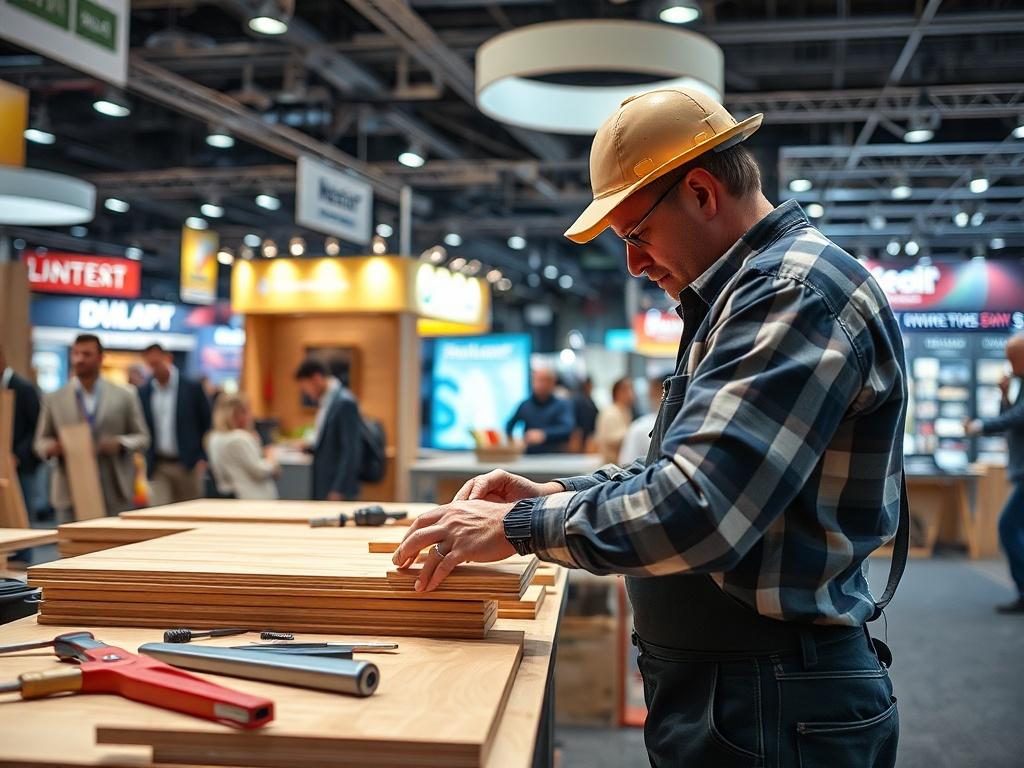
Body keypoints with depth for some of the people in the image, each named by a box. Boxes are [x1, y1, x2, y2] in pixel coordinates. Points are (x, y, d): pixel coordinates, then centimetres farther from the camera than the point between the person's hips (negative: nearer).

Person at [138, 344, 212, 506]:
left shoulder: (193, 388, -2)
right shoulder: (143, 392, 4)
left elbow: (208, 424, 1)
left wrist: (203, 458, -6)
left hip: (189, 465, -1)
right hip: (158, 467, 2)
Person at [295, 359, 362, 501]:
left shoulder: (345, 402, -15)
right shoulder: (327, 402, 12)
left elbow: (351, 450, -18)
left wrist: (339, 490, -19)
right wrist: (312, 446, 7)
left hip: (338, 490, -9)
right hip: (323, 489, 9)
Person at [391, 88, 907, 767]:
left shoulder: (797, 292, -19)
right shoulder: (752, 291, 16)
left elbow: (698, 510, -29)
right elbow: (685, 473, 20)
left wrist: (520, 526, -19)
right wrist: (554, 493, 6)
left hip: (769, 711, -9)